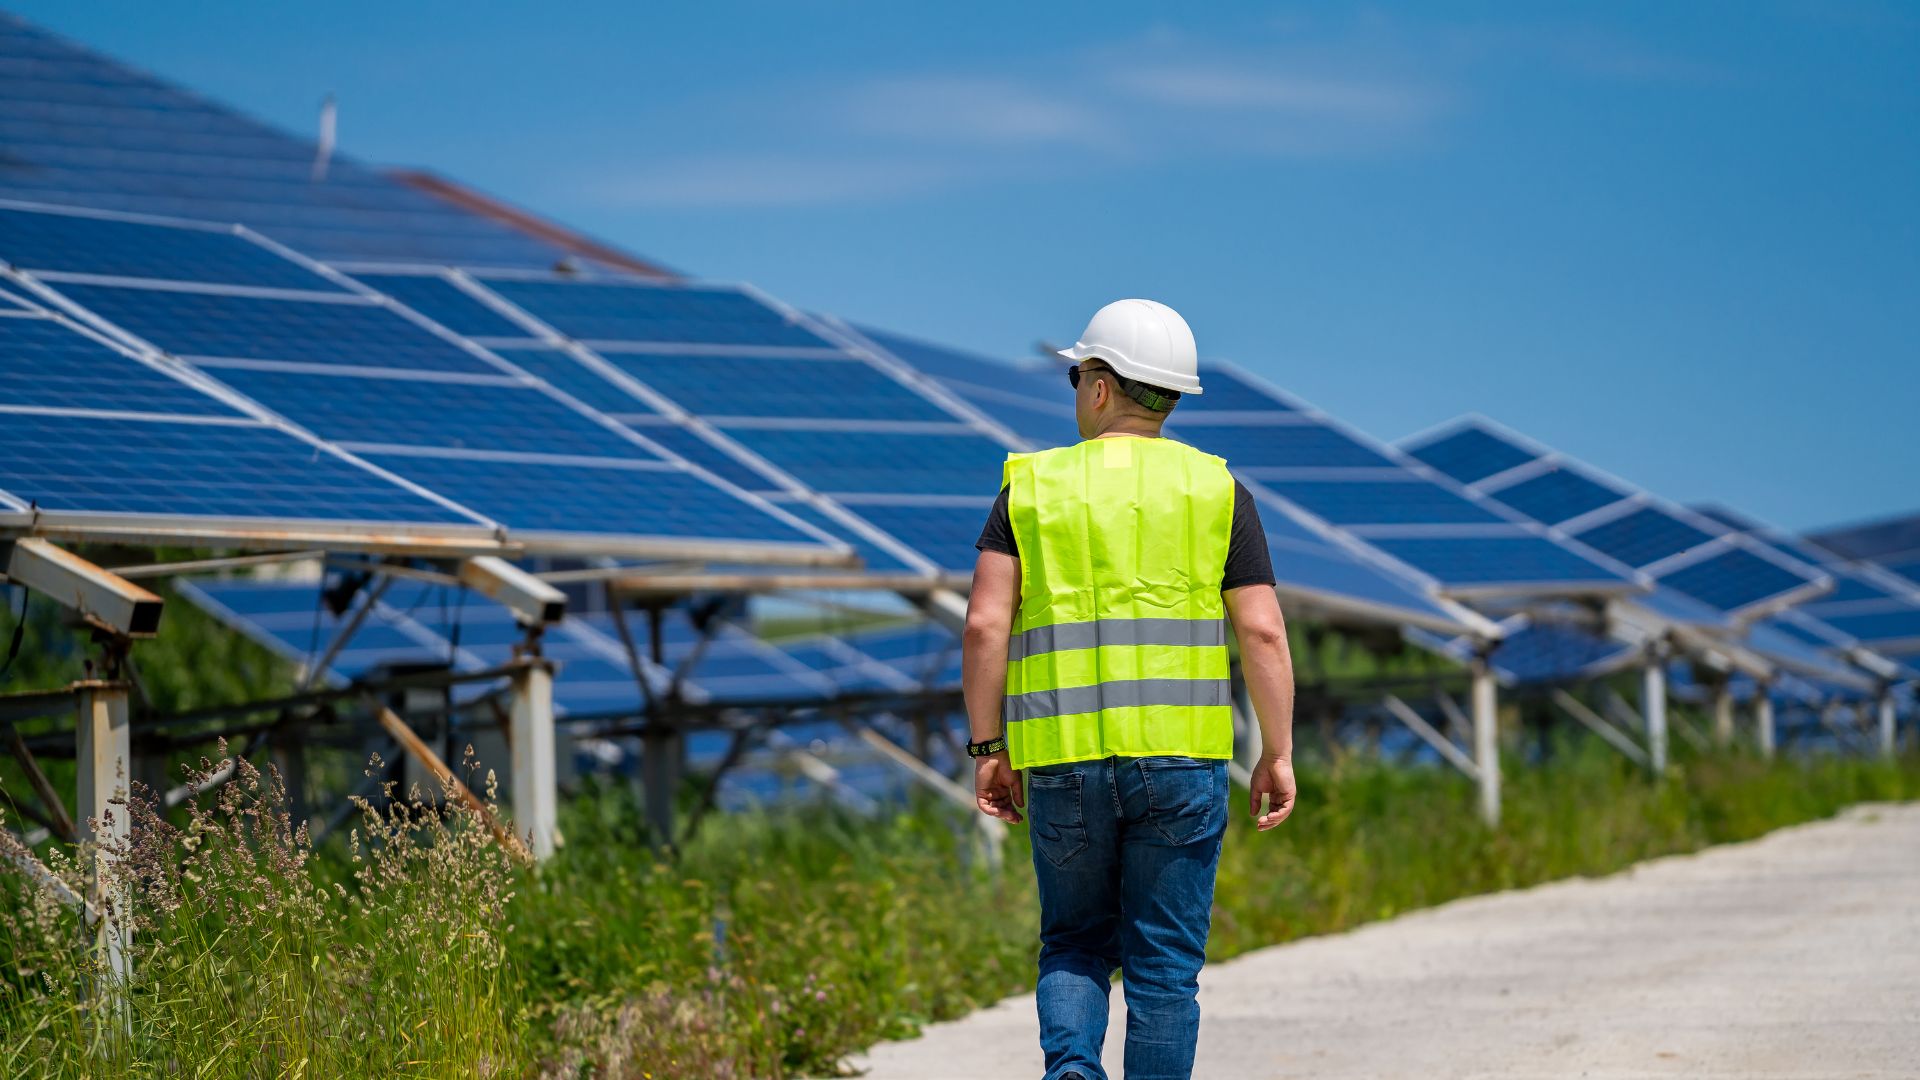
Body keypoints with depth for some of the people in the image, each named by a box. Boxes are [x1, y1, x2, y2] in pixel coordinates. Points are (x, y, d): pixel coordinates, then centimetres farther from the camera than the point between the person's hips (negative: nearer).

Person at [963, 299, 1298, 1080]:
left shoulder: (1032, 487, 6)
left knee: (1076, 946, 16)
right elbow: (1262, 633, -2)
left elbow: (984, 625, -2)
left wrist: (987, 748, 4)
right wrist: (1278, 754, 3)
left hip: (1062, 762, 1)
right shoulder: (1215, 490, 5)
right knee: (1164, 965, 5)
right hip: (1180, 757, -1)